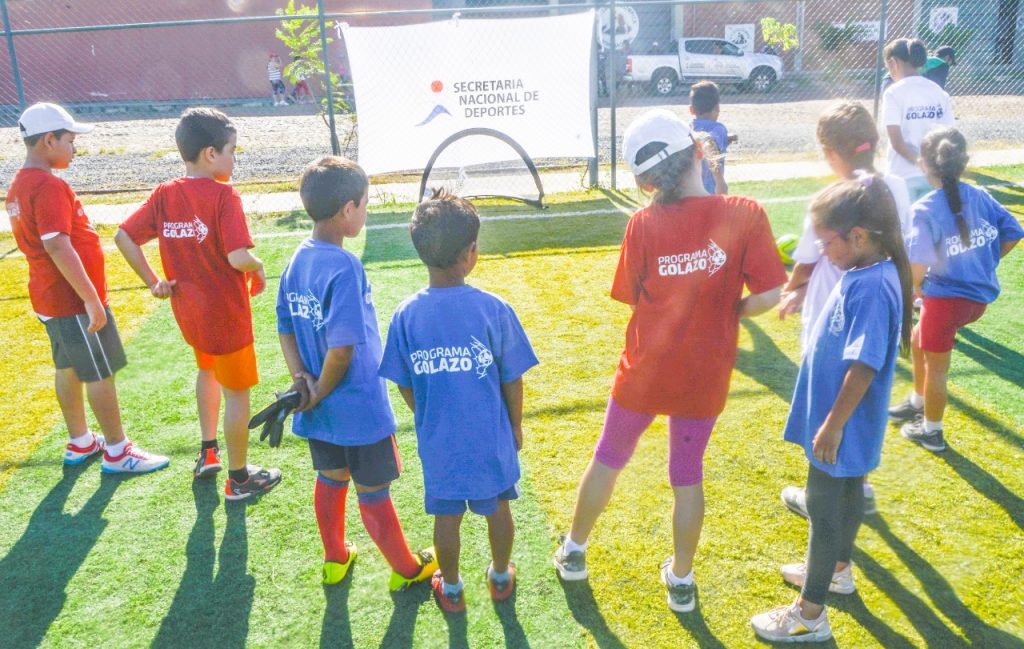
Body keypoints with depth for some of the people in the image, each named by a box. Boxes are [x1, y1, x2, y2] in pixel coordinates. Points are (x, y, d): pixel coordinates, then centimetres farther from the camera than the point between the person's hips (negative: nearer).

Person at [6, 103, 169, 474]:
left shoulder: (19, 185, 10)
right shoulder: (49, 187, -21)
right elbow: (58, 248, -27)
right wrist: (93, 300, -25)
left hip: (50, 297, 10)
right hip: (74, 301, -10)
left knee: (69, 369, 19)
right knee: (101, 374, 1)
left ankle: (80, 442, 33)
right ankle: (117, 452, 11)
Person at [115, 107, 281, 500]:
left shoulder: (164, 195, -1)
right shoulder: (223, 195, -20)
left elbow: (124, 237, -2)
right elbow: (238, 257, -30)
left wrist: (153, 282, 4)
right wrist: (258, 267, -9)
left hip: (188, 310, 7)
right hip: (225, 314, -7)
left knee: (208, 370, 31)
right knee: (237, 392, 9)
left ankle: (208, 453, 42)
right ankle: (238, 478, 22)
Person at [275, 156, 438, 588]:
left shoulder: (297, 260, 0)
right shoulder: (345, 267, -24)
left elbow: (285, 327, 5)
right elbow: (342, 346, -27)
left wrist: (301, 379, -3)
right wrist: (322, 391, -13)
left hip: (319, 407, 7)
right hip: (358, 406, -7)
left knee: (330, 480, 24)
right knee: (373, 492, 9)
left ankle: (335, 558, 42)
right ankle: (406, 569, 29)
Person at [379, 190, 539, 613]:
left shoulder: (407, 314, -13)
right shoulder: (493, 308, -18)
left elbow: (405, 386, -4)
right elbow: (512, 380, -10)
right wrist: (515, 425, 7)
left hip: (438, 441, 1)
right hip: (491, 436, -1)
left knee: (447, 517, 18)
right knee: (497, 508, 22)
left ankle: (451, 590, 38)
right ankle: (501, 578, 43)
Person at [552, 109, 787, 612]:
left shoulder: (644, 223, -13)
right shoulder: (745, 214, -14)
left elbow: (631, 297, -5)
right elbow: (769, 294, -15)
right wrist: (727, 312, 3)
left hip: (645, 372, 0)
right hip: (704, 376, 0)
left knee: (609, 459, 21)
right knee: (687, 475, 19)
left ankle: (574, 552, 40)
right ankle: (681, 580, 35)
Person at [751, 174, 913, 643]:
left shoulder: (873, 287, -28)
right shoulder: (864, 274, 1)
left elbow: (865, 367, -28)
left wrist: (833, 425, -22)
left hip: (842, 425, -9)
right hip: (847, 423, 9)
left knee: (823, 508, 2)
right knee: (846, 494, 25)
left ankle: (810, 613, 17)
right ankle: (837, 568, 47)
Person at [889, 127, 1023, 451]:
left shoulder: (926, 209, -19)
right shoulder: (980, 196, -1)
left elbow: (918, 265, -27)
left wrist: (915, 287, -7)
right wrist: (982, 264, 14)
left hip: (945, 298, -7)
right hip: (980, 295, 7)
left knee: (936, 367, 12)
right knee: (920, 340, 29)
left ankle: (931, 432, 31)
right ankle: (918, 402, 46)